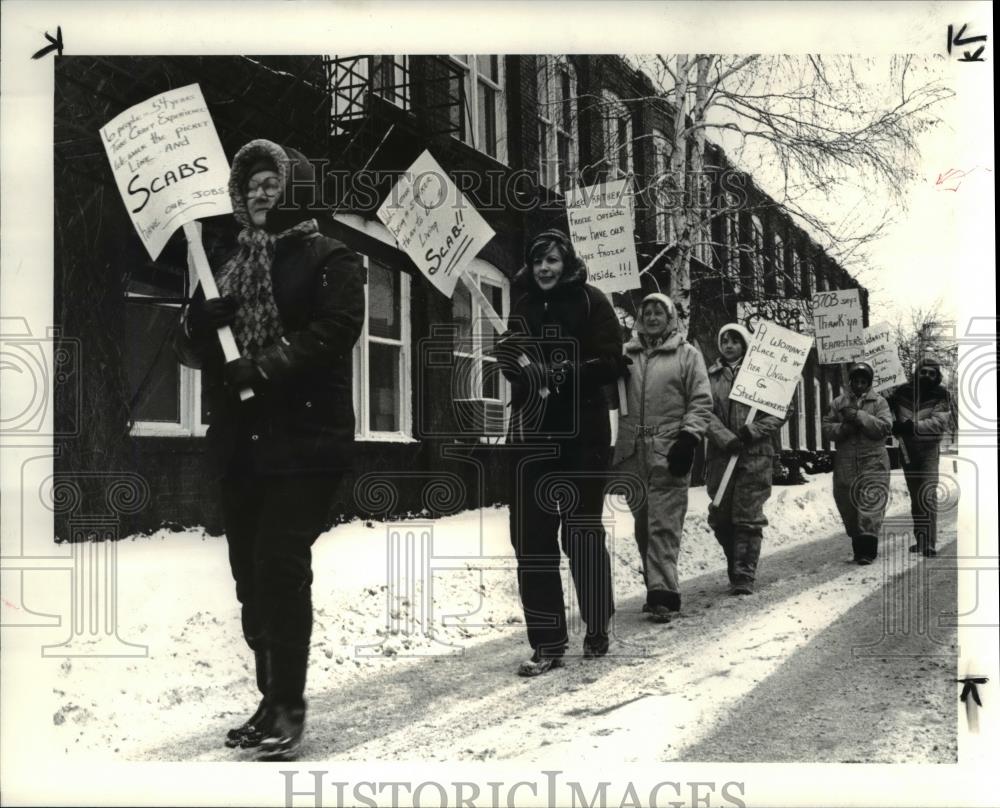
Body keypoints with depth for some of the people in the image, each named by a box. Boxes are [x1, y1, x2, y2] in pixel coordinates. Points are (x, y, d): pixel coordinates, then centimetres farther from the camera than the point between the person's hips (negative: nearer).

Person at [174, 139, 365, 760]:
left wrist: (260, 368, -22)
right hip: (239, 441, 6)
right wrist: (200, 322, -7)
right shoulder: (233, 264, 19)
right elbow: (194, 348, 16)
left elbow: (333, 332, -14)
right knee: (251, 573, 7)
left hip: (305, 437, -6)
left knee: (280, 567, -12)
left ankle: (288, 707, -2)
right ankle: (274, 701, 18)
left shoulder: (331, 260, 1)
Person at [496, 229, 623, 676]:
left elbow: (609, 362, -8)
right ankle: (547, 643, 5)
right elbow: (509, 359, 16)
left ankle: (597, 631, 21)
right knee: (531, 537, -1)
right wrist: (518, 363, -8)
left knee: (582, 532, 4)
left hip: (582, 435, -4)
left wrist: (563, 373, -22)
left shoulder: (590, 302, -1)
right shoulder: (522, 304, 13)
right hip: (531, 434, 4)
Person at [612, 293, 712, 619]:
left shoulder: (687, 354, 6)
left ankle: (661, 592, -8)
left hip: (669, 451, -4)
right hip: (632, 451, 4)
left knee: (664, 524, -9)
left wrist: (689, 437, -10)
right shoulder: (626, 354, 14)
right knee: (643, 524, 9)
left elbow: (701, 401, 0)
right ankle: (658, 587, 19)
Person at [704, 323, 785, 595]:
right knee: (720, 518, 6)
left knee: (748, 516, -7)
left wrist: (754, 430, -12)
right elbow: (706, 411, -1)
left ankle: (744, 577, -2)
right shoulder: (710, 376, 11)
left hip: (755, 453, -3)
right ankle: (737, 567, 24)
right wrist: (726, 438, -15)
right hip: (720, 454, 3)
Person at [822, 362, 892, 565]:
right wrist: (844, 427, -12)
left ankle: (867, 550, -12)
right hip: (845, 463, 3)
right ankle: (858, 546, 20)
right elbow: (826, 428, 6)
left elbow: (885, 427, -10)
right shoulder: (839, 402, 11)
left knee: (871, 504, -11)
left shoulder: (879, 402, 5)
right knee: (847, 504, 7)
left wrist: (859, 416, -16)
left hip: (873, 462, -3)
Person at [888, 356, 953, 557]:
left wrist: (910, 426, -26)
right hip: (907, 452, 4)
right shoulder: (903, 393, 2)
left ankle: (929, 543, -17)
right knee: (915, 498, 13)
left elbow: (939, 423, -18)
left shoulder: (941, 396, -6)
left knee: (927, 496, -16)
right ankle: (920, 540, 25)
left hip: (929, 452, -4)